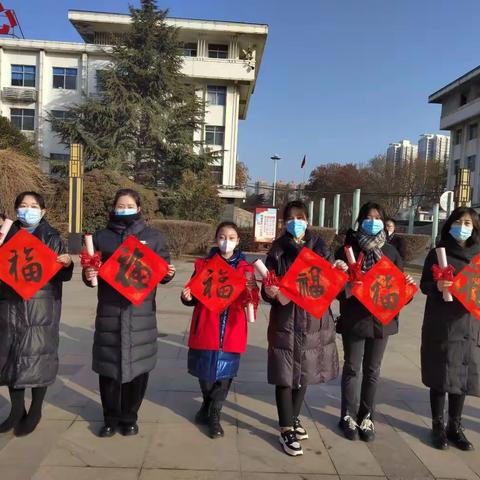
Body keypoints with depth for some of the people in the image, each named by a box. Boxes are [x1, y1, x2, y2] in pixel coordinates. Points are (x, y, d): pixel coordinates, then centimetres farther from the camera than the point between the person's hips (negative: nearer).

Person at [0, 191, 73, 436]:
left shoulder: (52, 237, 1)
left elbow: (61, 275, -3)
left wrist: (67, 264, -24)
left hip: (41, 306, -3)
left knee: (38, 355, 0)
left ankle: (35, 412, 16)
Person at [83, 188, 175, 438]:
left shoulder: (153, 237, 8)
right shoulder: (101, 237, 10)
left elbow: (163, 270, 10)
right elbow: (91, 270, 12)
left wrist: (168, 273, -12)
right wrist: (88, 275, -10)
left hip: (141, 312, 0)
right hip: (110, 311, 1)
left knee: (138, 365, 5)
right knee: (108, 365, 6)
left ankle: (129, 418, 24)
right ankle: (111, 418, 25)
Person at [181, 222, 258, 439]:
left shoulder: (245, 268, 1)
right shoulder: (204, 265, 1)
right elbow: (195, 297, 3)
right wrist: (187, 297, -18)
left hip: (231, 329, 0)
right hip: (206, 328, 0)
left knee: (224, 372, 8)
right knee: (205, 370, 14)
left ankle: (214, 415, 26)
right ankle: (208, 404, 42)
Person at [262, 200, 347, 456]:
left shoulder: (320, 247, 6)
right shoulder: (277, 250, 0)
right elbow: (268, 287, -2)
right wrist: (269, 292, -24)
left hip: (314, 320, 3)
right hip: (285, 320, -3)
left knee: (304, 371, 15)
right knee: (285, 374, -2)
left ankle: (294, 417, 35)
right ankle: (286, 428, 12)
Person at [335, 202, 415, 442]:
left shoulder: (391, 251, 7)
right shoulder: (348, 249, -3)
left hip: (382, 318, 3)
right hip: (354, 319, -3)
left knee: (372, 370, 13)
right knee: (352, 368, 8)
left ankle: (366, 417, 27)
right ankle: (349, 416, 23)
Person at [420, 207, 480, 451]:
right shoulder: (438, 253, 0)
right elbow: (424, 284, -1)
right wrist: (436, 286, -21)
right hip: (440, 324, -2)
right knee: (440, 375, 4)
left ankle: (455, 426, 24)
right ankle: (438, 426, 19)